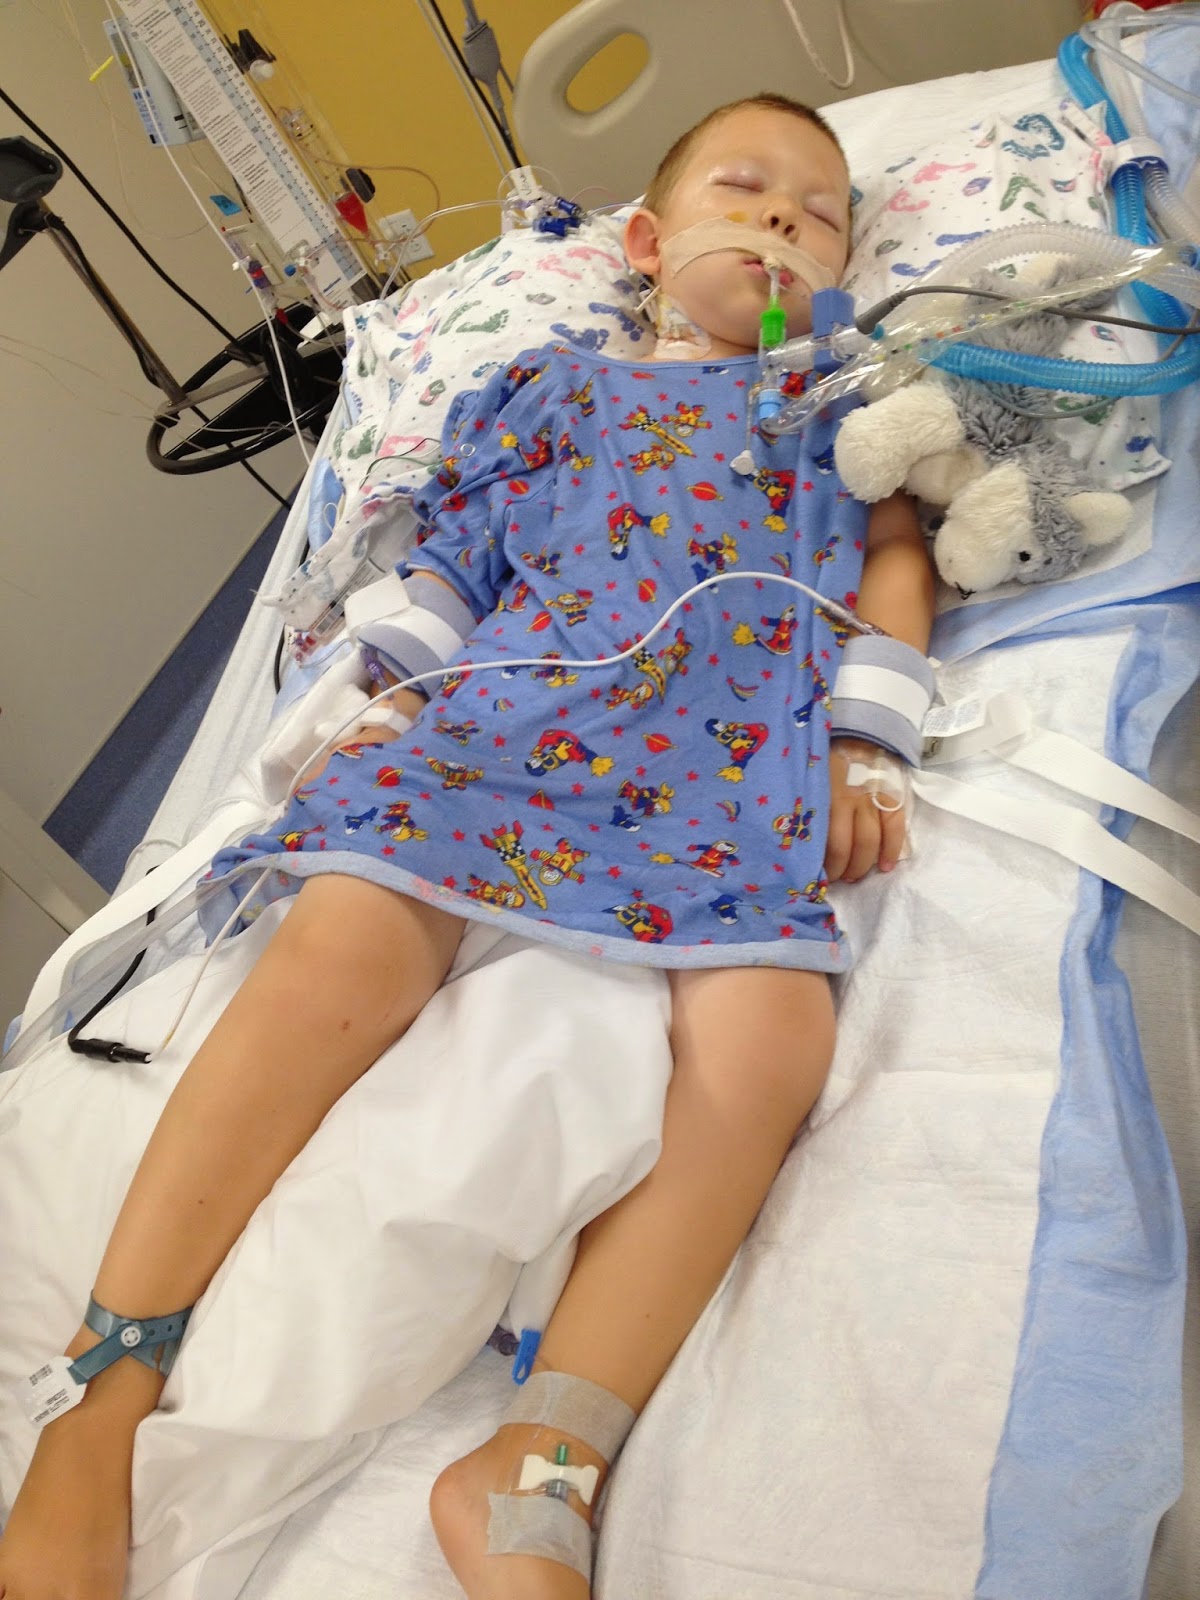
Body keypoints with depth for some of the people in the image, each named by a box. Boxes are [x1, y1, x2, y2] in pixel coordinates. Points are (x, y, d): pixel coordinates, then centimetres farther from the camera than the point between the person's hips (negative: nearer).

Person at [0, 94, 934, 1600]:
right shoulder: (554, 388, 30)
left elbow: (894, 558, 22)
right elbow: (444, 566, 23)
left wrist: (864, 746, 6)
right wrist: (378, 704, 8)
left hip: (738, 763, 1)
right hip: (506, 713, 0)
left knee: (769, 1033, -29)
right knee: (346, 940, -28)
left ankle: (535, 1476, -22)